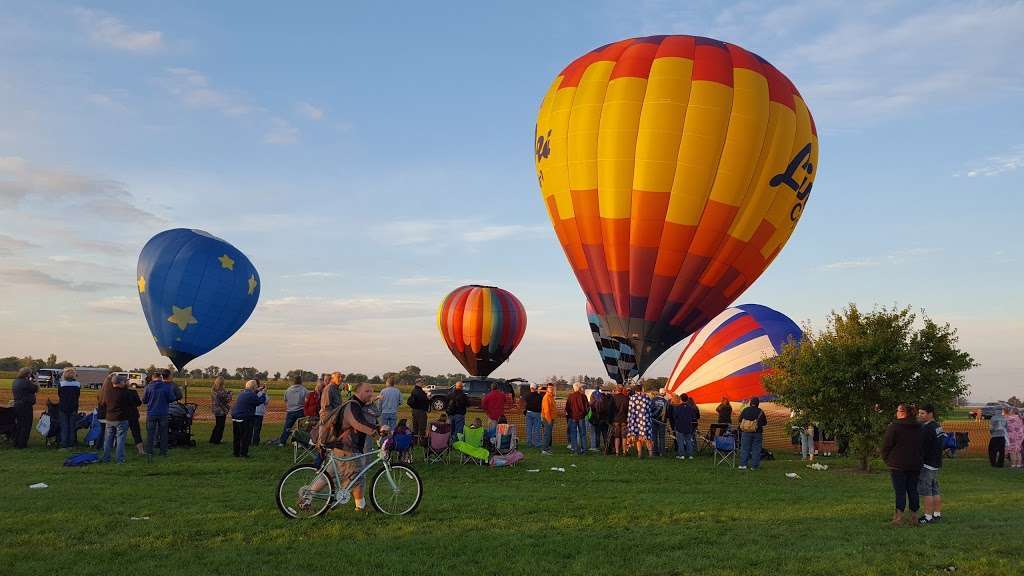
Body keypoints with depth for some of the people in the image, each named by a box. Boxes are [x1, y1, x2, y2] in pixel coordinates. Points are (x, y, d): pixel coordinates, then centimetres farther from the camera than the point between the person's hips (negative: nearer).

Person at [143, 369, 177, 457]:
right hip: (163, 413, 0)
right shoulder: (167, 386, -8)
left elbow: (144, 400, 1)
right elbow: (171, 399, -5)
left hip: (151, 413, 0)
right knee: (163, 433, 10)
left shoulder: (148, 387, -6)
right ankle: (163, 452, 12)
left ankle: (149, 452, 7)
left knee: (150, 433, 8)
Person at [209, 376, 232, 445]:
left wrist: (226, 392, 5)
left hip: (215, 410, 8)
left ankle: (212, 439, 25)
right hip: (222, 410, -8)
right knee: (220, 426, 3)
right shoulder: (221, 391, -21)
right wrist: (229, 393, -6)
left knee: (217, 425, 19)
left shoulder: (213, 389, 6)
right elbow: (228, 399, -20)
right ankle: (217, 440, 8)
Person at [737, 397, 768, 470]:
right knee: (756, 449, 7)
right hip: (757, 433, -1)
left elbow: (740, 420, 6)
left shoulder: (745, 410, -3)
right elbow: (765, 423, 2)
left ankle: (743, 464, 3)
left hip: (746, 432, 1)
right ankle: (754, 465, 7)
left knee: (744, 448, 6)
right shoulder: (760, 412, -7)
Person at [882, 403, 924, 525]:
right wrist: (918, 459, 20)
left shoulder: (894, 427, -12)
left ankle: (899, 517, -5)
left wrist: (887, 460, 3)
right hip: (915, 465, 5)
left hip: (898, 465, -5)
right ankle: (914, 516, 16)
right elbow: (922, 446, 15)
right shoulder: (919, 428, 8)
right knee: (913, 490, 12)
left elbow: (886, 446, -10)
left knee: (900, 491, -2)